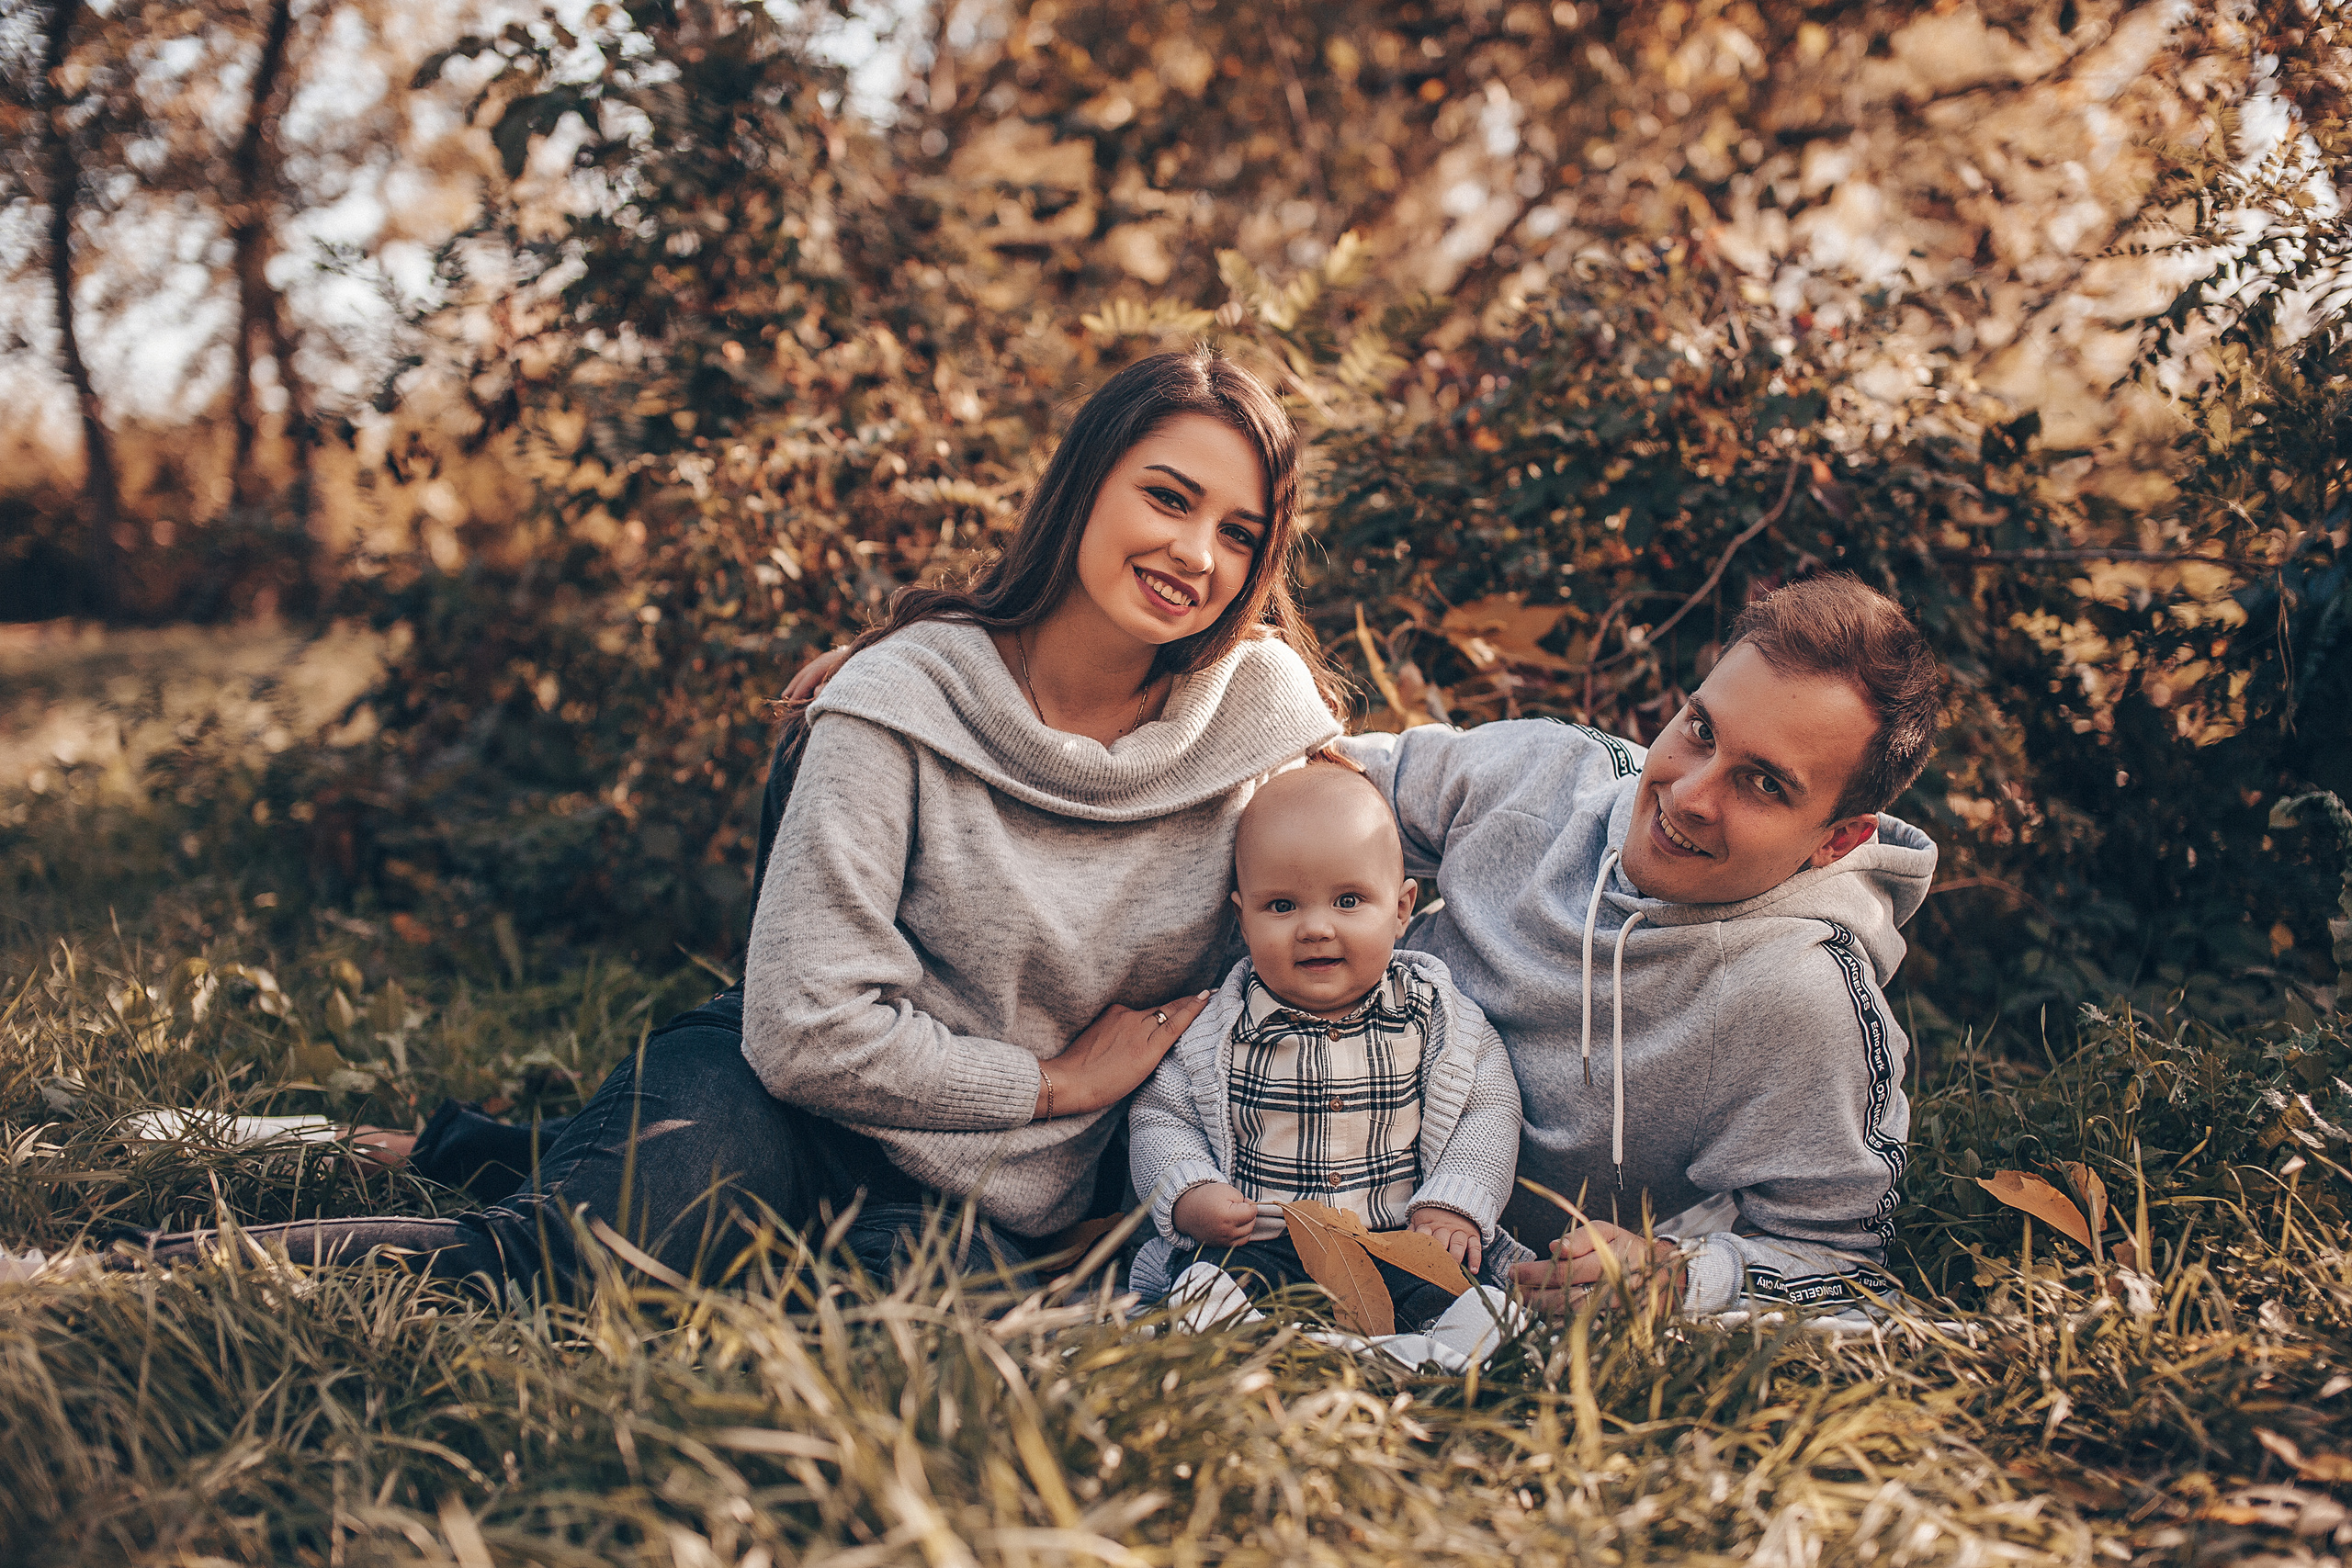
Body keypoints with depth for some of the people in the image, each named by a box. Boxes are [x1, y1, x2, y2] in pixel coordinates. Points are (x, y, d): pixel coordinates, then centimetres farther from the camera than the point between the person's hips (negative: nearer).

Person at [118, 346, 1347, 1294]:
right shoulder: (903, 700, -14)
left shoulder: (1266, 716, -4)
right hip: (793, 1103, -3)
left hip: (1002, 1207, 3)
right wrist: (1058, 1080, -11)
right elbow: (809, 1031, -18)